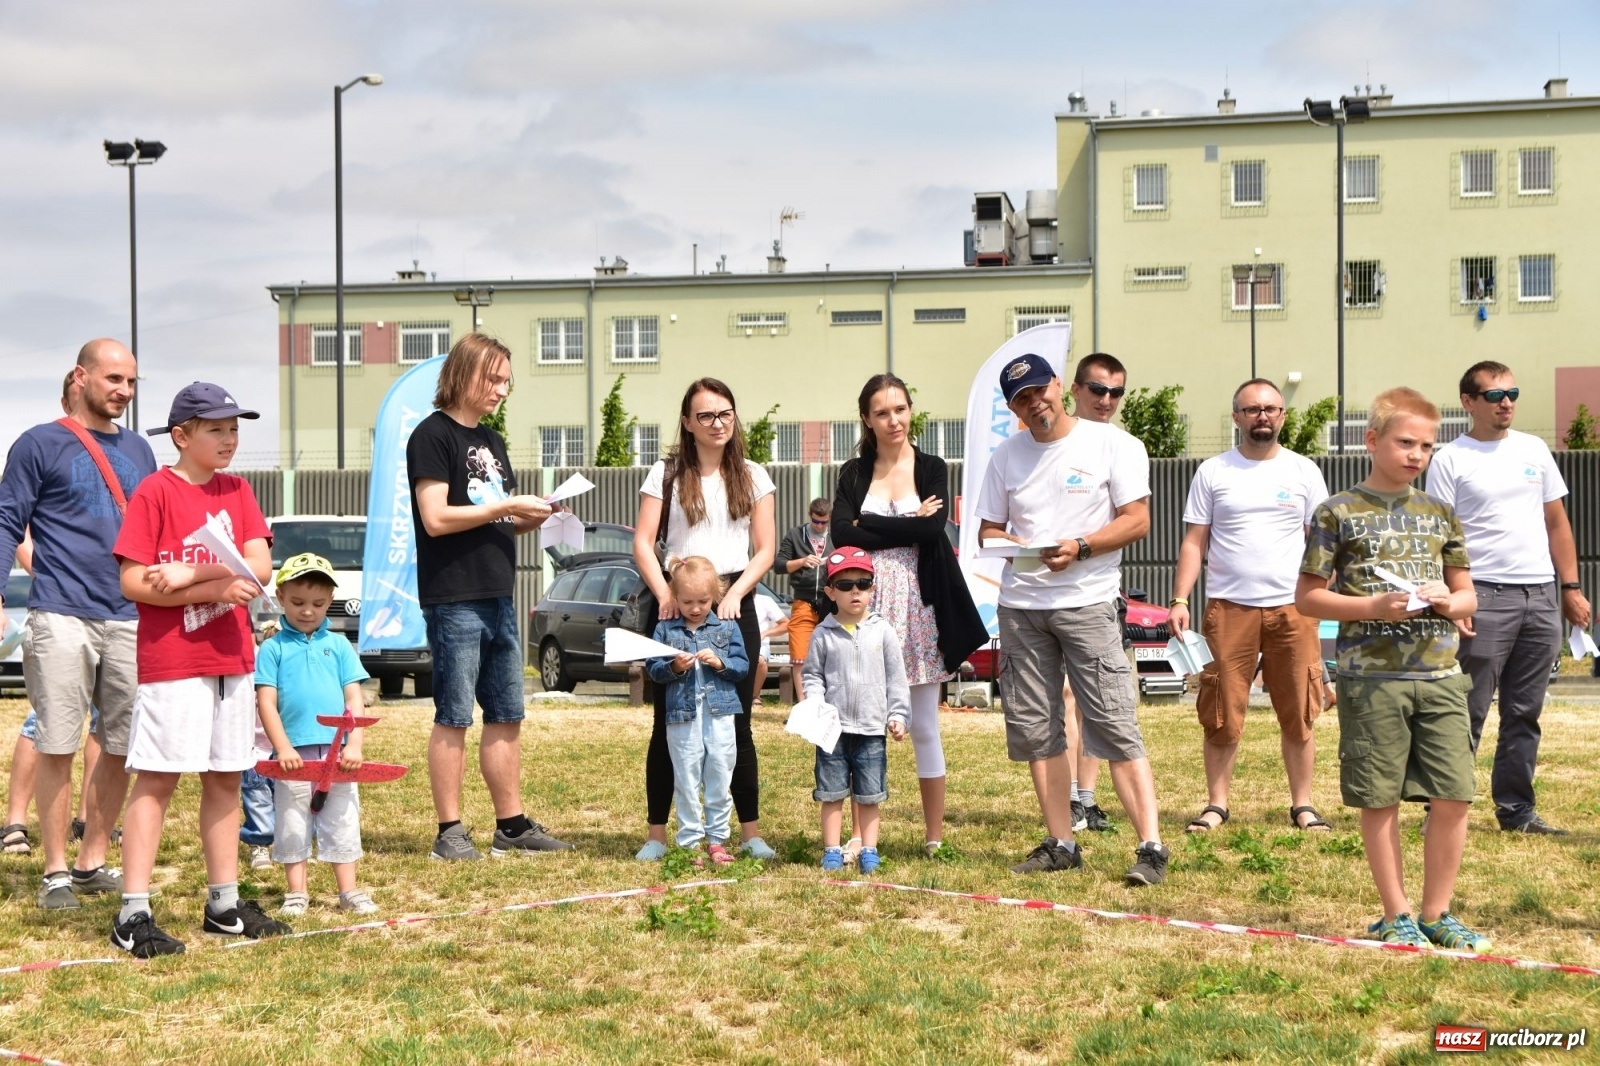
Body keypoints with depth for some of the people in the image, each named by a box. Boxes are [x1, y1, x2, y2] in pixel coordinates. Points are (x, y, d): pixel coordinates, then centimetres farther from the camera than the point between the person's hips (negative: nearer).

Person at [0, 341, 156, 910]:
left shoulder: (138, 451, 17)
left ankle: (93, 863, 18)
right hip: (63, 618, -5)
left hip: (132, 621, 5)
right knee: (57, 748, -2)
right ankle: (56, 873, 6)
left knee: (123, 748, 6)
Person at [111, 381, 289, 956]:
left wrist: (193, 573, -15)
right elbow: (132, 582, -13)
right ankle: (133, 915, -4)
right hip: (170, 661, -6)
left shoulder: (237, 491, 10)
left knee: (225, 778, 10)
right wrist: (217, 587, -18)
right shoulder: (155, 492, -7)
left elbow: (259, 569, -1)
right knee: (158, 778, -6)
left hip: (233, 658, 6)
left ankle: (224, 904, 19)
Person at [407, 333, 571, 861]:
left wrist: (533, 518, 2)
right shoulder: (433, 435, -6)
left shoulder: (491, 441, 18)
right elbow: (436, 518, -15)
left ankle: (512, 826, 16)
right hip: (454, 599, -8)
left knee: (506, 715, 10)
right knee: (453, 717, -3)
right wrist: (506, 507, -15)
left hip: (498, 596, 8)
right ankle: (449, 832, 3)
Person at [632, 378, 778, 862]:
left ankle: (751, 833, 9)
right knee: (668, 722, 1)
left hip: (734, 605, 1)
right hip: (677, 604, -1)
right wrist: (665, 594, -15)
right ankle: (657, 834, 6)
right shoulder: (666, 473, 5)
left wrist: (734, 594, -9)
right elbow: (643, 542, -1)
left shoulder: (752, 477, 10)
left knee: (736, 724, 4)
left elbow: (765, 549, 6)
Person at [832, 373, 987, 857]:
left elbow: (933, 528, -11)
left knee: (923, 726, 4)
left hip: (917, 606, -1)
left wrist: (868, 526, -8)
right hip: (866, 606, 1)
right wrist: (907, 526, -10)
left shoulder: (931, 468, 6)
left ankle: (935, 835, 10)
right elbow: (841, 534, -7)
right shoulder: (853, 473, 9)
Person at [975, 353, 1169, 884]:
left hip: (1087, 602, -5)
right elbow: (989, 528, 17)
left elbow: (1137, 520, -5)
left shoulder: (1112, 443, -1)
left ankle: (1151, 847, -10)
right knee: (1035, 730, 6)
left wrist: (1078, 548, -18)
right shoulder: (1006, 456, 13)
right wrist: (1007, 543, -7)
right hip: (1020, 606, 5)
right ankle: (1060, 844, 15)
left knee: (1115, 725, -11)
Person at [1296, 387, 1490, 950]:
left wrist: (1448, 602, -6)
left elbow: (1468, 595, 18)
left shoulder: (1440, 513, 12)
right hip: (1372, 677, -4)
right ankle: (1396, 916, 15)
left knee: (1454, 797, 0)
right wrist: (1374, 607, -14)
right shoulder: (1339, 513, -1)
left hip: (1440, 674, 4)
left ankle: (1436, 913, 14)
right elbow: (1307, 596, -1)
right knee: (1380, 800, 2)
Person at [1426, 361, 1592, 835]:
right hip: (1484, 596, -5)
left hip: (1541, 598, 5)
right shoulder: (1450, 460, -2)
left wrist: (1571, 588, 10)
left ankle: (1517, 810, 15)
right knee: (1469, 712, -5)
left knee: (1524, 714, 9)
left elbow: (1557, 523, 16)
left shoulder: (1534, 450, 12)